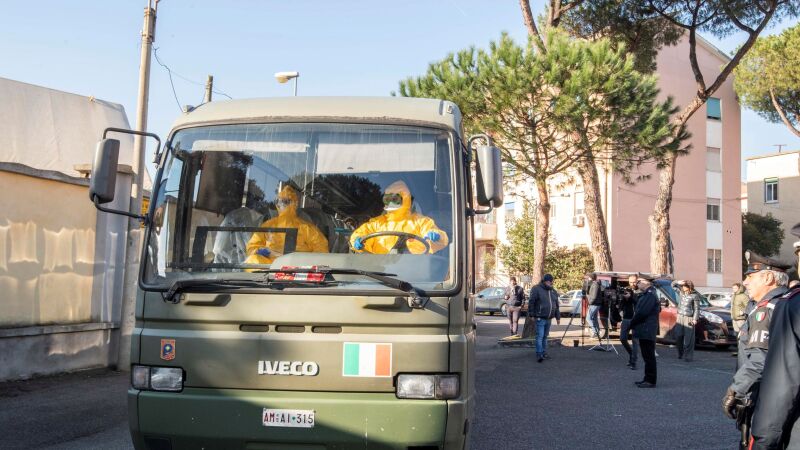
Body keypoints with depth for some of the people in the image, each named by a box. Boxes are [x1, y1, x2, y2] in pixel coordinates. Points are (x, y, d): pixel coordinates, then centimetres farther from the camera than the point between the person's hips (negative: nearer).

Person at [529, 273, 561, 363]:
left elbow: (556, 305, 22)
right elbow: (531, 302, -8)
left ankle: (544, 353, 19)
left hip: (549, 318, 6)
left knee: (545, 336, 12)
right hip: (540, 318, -6)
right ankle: (539, 355, -13)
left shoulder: (553, 291, 15)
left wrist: (558, 317, 20)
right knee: (540, 336, -11)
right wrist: (531, 314, -10)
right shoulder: (537, 289, -6)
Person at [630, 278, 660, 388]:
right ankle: (647, 379, 20)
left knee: (649, 357, -7)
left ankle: (651, 381, -4)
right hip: (644, 330, 10)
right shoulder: (645, 295, 17)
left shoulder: (650, 295, -16)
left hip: (647, 331, -10)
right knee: (647, 356, 14)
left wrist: (632, 323, -10)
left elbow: (642, 312, -22)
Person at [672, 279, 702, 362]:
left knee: (688, 338, -4)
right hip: (680, 316, 5)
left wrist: (695, 319, -13)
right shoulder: (682, 291, 4)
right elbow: (673, 285, 11)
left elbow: (697, 308, -8)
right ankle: (680, 353, 23)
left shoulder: (695, 295, -10)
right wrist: (679, 282, -10)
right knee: (678, 336, 5)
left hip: (689, 318, -5)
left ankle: (688, 356, 1)